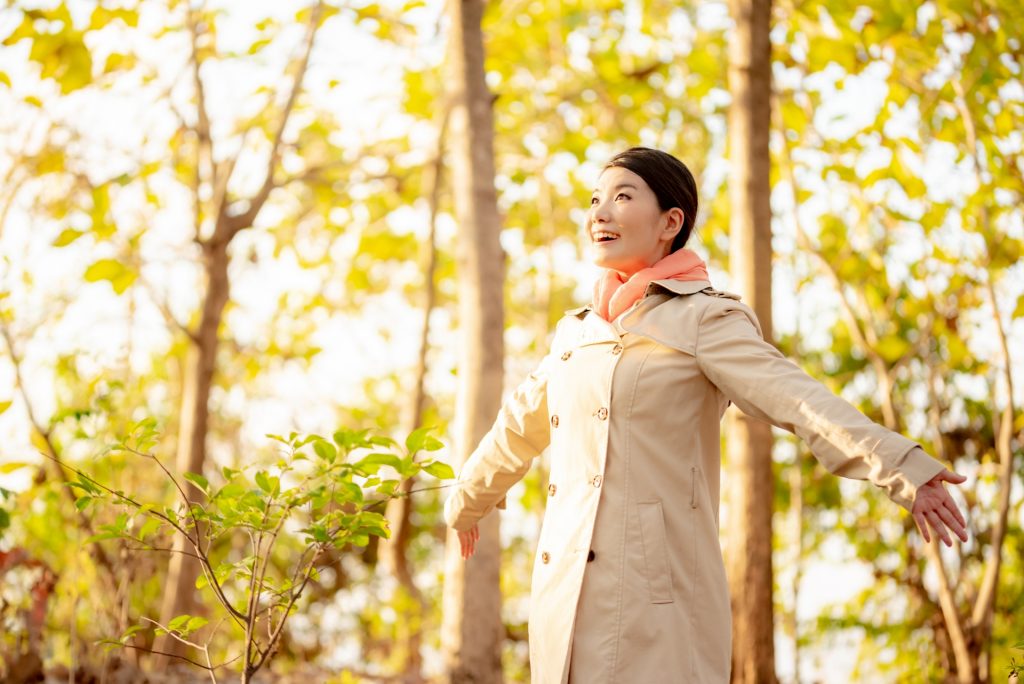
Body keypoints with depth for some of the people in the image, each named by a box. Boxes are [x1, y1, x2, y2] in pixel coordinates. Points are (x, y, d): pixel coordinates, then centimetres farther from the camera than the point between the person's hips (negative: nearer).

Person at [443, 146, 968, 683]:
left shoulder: (702, 319, -2)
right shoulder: (576, 332, 17)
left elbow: (796, 398, -16)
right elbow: (520, 427, 33)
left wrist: (903, 469, -30)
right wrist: (466, 502, 47)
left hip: (655, 594, -6)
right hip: (565, 593, 7)